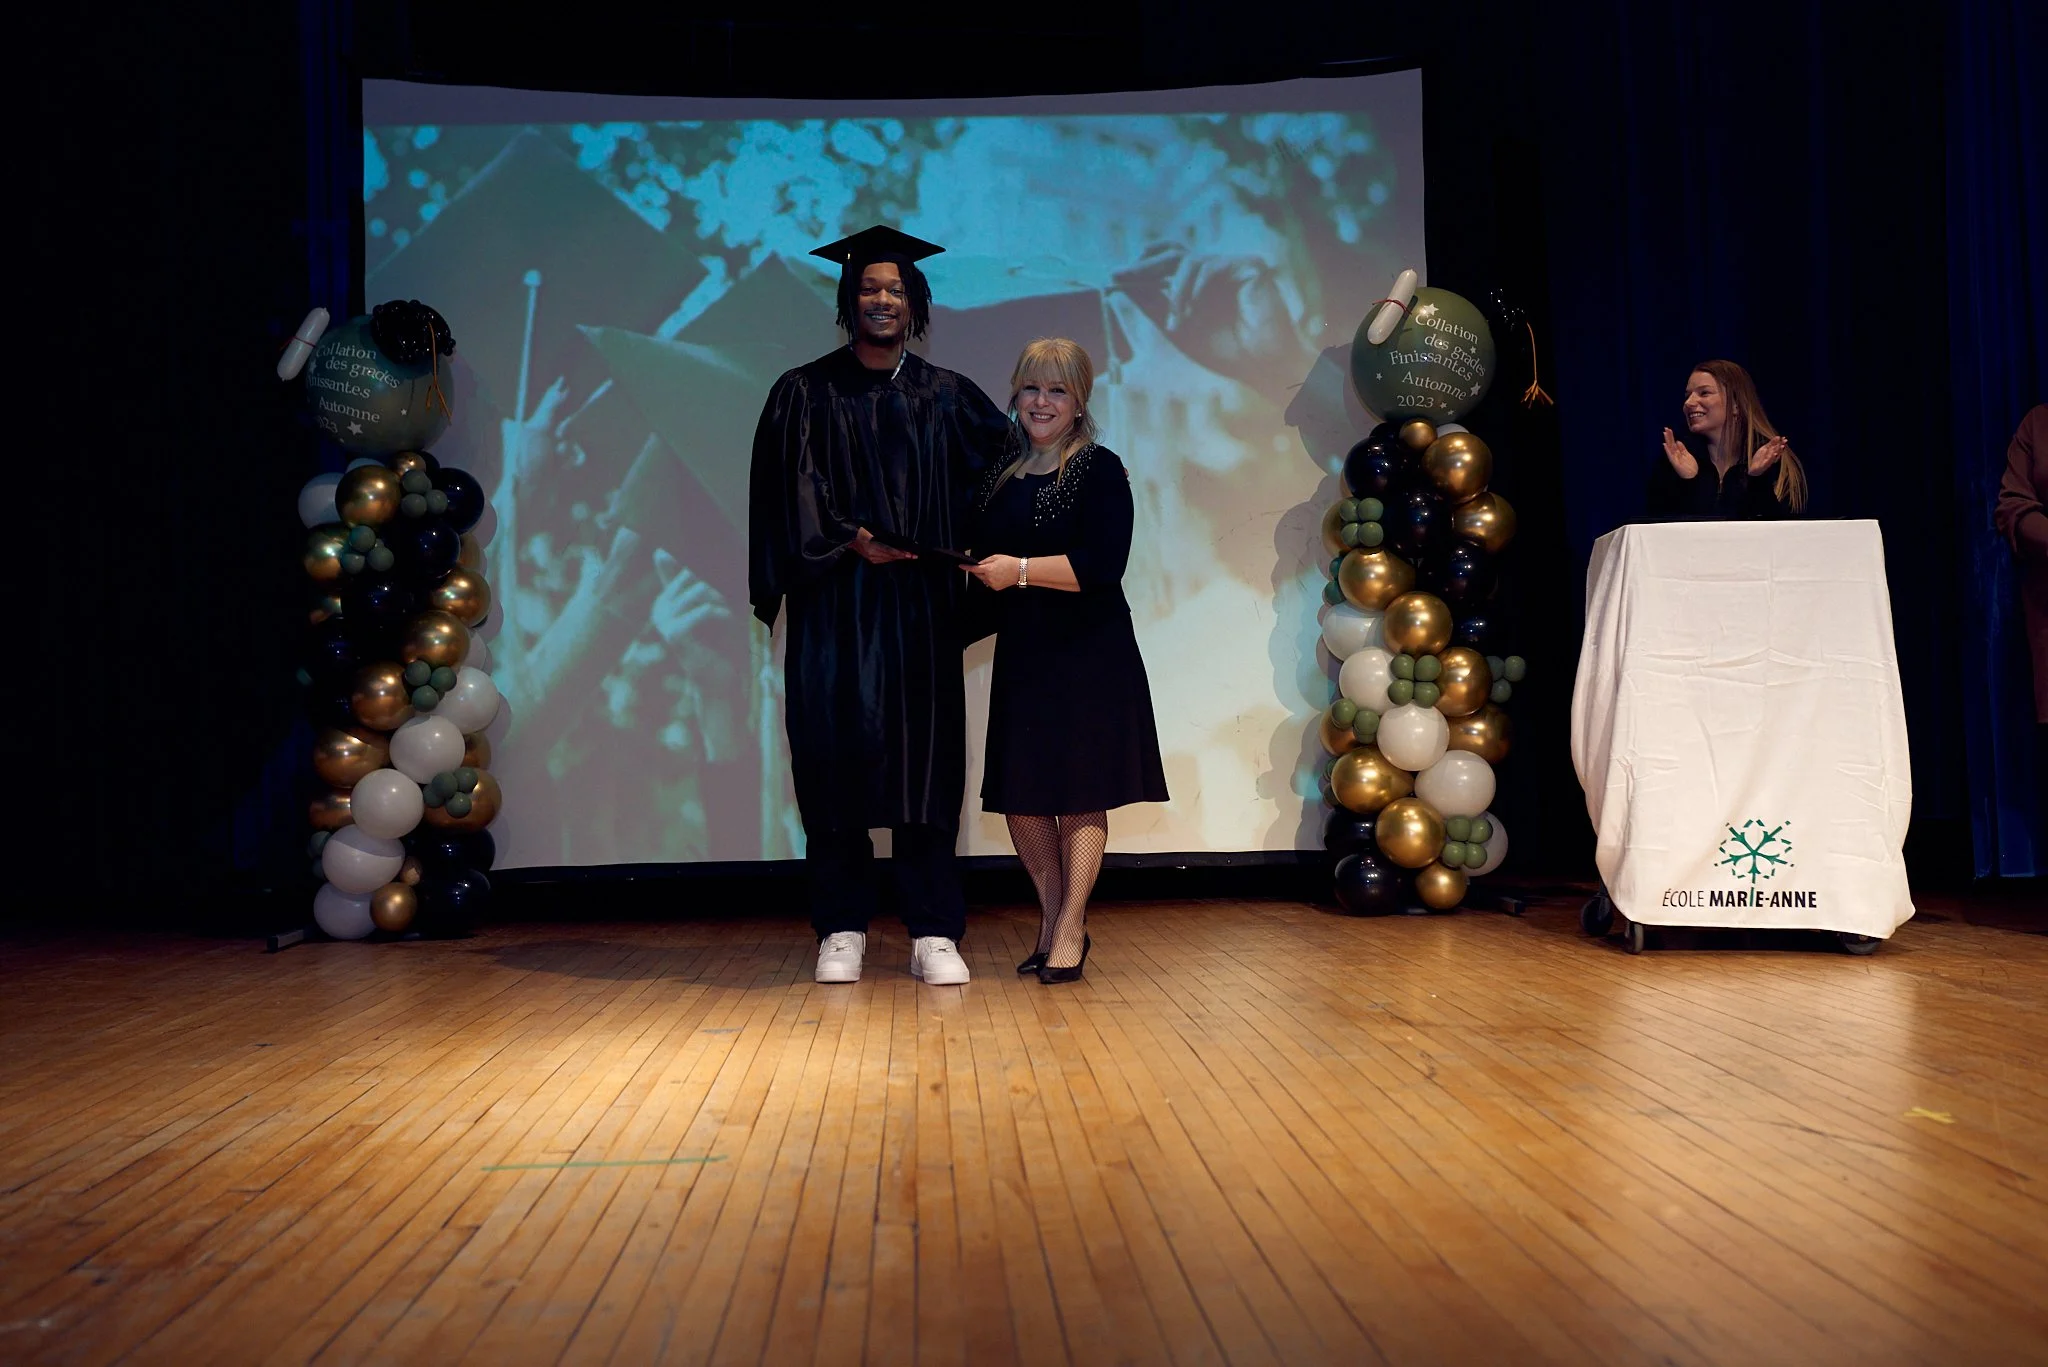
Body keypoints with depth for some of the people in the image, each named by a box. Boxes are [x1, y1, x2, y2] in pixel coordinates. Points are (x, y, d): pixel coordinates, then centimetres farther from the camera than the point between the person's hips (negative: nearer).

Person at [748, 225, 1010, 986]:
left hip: (920, 607, 1)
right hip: (835, 607, -1)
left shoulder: (947, 397, 12)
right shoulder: (806, 393, 6)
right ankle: (841, 930, 8)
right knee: (836, 752, -1)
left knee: (923, 758, -1)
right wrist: (850, 543, -15)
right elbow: (794, 491, -2)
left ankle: (933, 932, 2)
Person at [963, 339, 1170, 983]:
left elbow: (1104, 564, -17)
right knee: (1019, 795, 5)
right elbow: (983, 555, 21)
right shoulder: (998, 476, 13)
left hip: (1088, 654, -5)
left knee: (1081, 791, -1)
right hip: (1020, 653, 6)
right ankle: (1051, 920, 21)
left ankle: (1071, 929, 8)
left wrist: (1021, 570, -20)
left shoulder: (1099, 469, -5)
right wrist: (975, 571, 1)